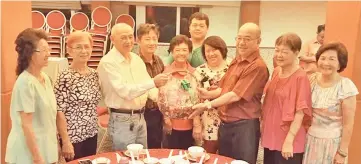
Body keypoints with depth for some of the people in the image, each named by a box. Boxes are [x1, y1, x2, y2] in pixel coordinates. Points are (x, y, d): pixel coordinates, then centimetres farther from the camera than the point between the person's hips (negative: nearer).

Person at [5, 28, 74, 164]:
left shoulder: (45, 78, 4)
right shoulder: (25, 82, -19)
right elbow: (26, 125, -20)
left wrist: (66, 141, 10)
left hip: (46, 148, 7)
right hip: (29, 152, -7)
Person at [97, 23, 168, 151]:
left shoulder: (137, 59, 8)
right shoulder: (107, 62, -16)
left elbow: (147, 85, 12)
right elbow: (124, 91, -25)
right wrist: (153, 82, -35)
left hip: (140, 117, 7)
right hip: (122, 120, -7)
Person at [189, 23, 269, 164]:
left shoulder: (257, 66, -19)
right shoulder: (236, 61, 9)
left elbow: (235, 95, -21)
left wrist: (208, 105, -16)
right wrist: (208, 94, -1)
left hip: (244, 126, -8)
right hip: (225, 124, 8)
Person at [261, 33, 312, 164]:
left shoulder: (300, 77, -16)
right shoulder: (276, 72, 4)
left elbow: (300, 113, -17)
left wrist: (289, 141, -19)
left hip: (287, 140, -7)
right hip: (270, 136, 7)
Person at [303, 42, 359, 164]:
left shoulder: (346, 87, -18)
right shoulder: (312, 80, -5)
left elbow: (348, 124, -13)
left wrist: (342, 152, -10)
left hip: (331, 142, -4)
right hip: (309, 138, 4)